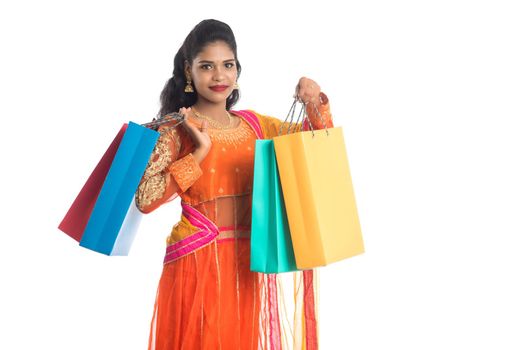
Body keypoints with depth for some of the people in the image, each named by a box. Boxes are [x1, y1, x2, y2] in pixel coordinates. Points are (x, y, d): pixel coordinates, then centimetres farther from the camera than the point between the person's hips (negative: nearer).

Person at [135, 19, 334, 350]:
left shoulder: (255, 124, 7)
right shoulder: (176, 130, -7)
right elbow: (145, 199, -17)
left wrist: (316, 103, -3)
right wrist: (199, 152, -20)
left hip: (249, 261, 5)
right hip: (199, 262, -4)